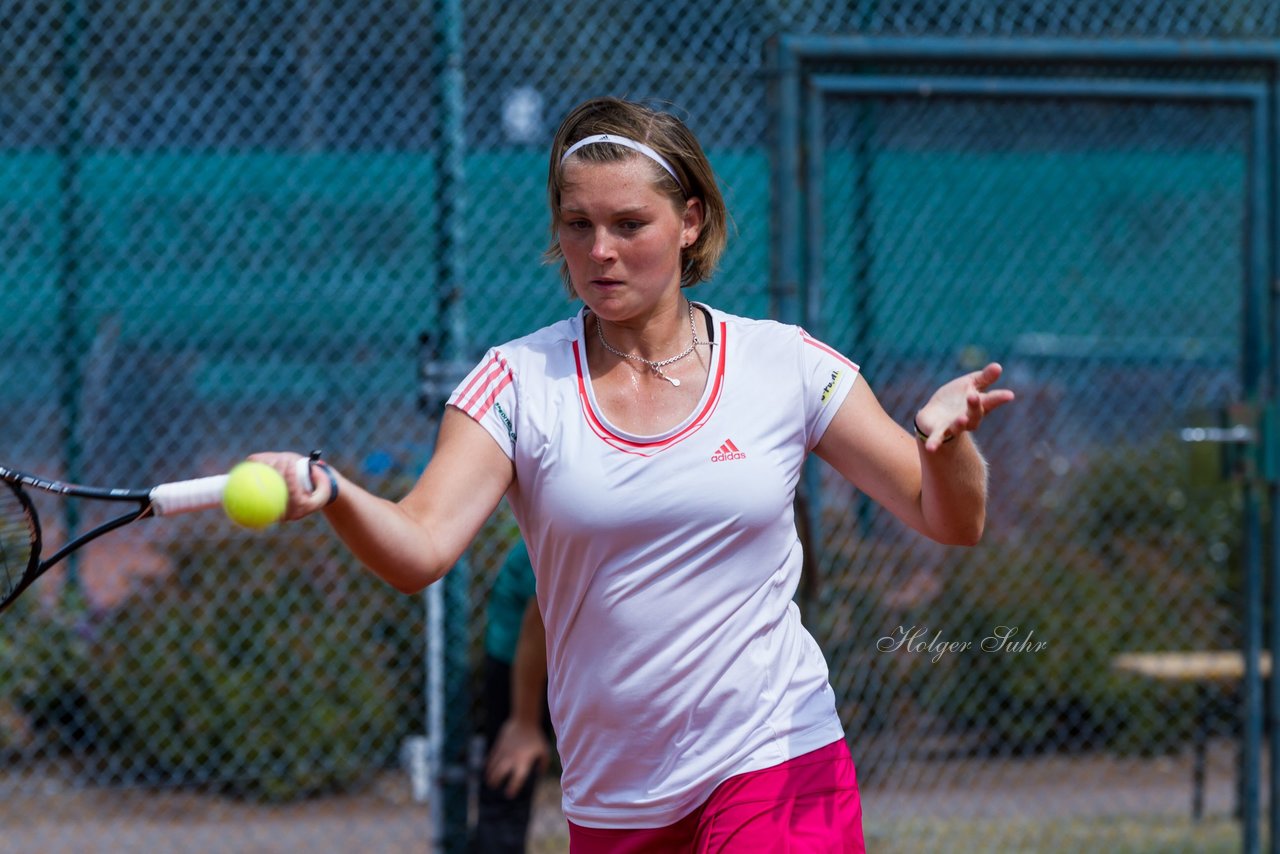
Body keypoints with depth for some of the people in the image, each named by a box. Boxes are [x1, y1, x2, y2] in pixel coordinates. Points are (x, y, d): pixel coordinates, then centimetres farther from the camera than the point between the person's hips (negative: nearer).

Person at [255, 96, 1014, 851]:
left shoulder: (783, 364, 1)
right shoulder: (520, 381, 0)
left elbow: (952, 522, 2)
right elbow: (419, 549, -12)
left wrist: (944, 441, -21)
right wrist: (330, 492, -34)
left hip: (775, 763, -2)